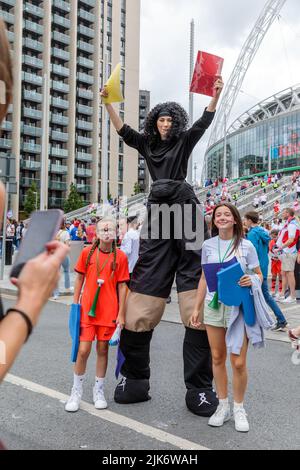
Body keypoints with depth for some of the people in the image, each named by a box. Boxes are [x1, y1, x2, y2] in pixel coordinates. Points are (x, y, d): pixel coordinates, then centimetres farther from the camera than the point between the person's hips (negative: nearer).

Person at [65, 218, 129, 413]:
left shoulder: (120, 256, -3)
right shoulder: (87, 252, -1)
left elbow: (122, 286, -1)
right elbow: (80, 278, 8)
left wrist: (121, 313, -3)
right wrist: (75, 303, 5)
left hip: (109, 311, 0)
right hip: (87, 309, 0)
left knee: (103, 349, 11)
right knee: (83, 350, -1)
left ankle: (99, 391, 28)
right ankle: (77, 391, 19)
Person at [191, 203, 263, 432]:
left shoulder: (246, 246, -3)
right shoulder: (208, 245, 4)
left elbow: (259, 275, 3)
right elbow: (204, 278, 10)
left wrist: (252, 280, -21)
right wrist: (197, 308, 8)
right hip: (213, 306, 3)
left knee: (239, 363, 0)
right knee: (217, 358, 11)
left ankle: (239, 408, 22)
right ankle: (223, 405, 28)